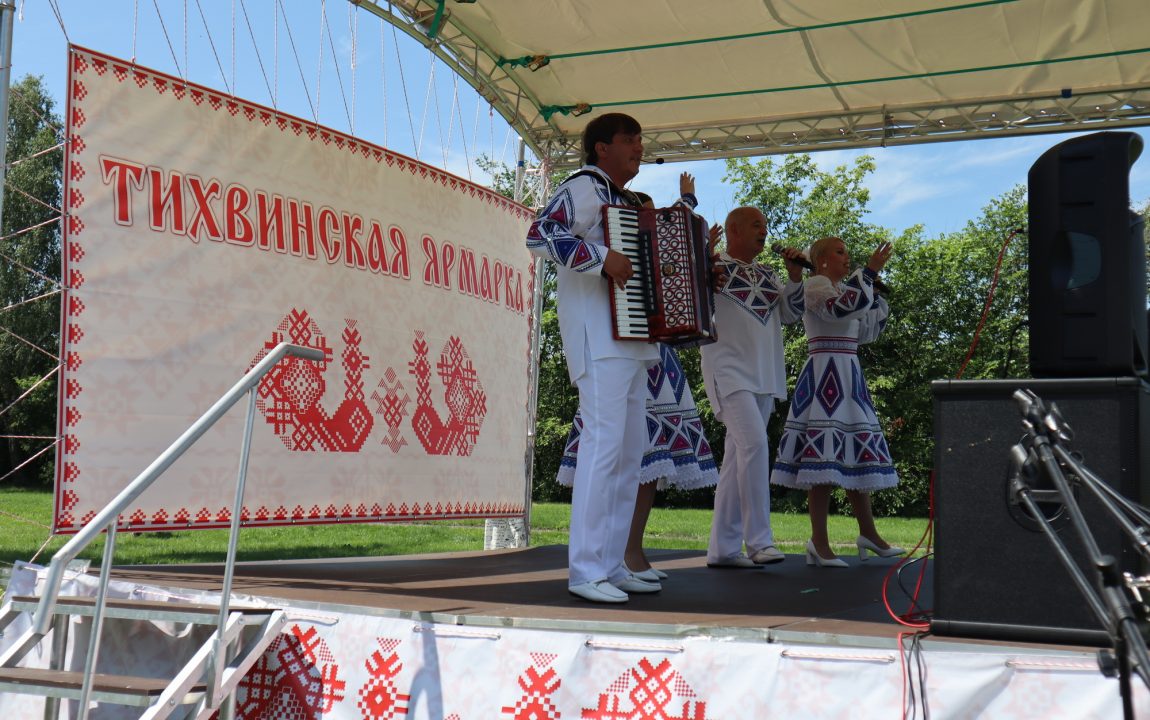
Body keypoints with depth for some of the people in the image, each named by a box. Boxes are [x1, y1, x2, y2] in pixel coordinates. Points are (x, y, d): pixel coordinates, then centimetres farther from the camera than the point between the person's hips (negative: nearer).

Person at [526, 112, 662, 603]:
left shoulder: (628, 202, 23)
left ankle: (612, 564, 13)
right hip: (598, 336, -10)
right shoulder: (583, 187, -3)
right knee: (604, 440, -15)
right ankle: (585, 571, -14)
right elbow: (540, 234, -19)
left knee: (631, 448, 8)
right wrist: (600, 258, -25)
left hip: (632, 341, 10)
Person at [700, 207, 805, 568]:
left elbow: (792, 313, 16)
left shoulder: (768, 275, 20)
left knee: (738, 457, 6)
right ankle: (758, 540, -18)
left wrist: (795, 275, 2)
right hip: (729, 371, -7)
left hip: (764, 375, 7)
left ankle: (723, 548, 9)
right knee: (754, 443, -23)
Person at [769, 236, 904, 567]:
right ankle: (819, 542, -10)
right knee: (826, 454, -12)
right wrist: (869, 272, -21)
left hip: (848, 377, 9)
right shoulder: (816, 284, -5)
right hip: (825, 375, -9)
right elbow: (841, 307, -26)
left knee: (856, 454, 11)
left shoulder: (842, 288, 21)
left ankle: (868, 533, 19)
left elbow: (866, 332, 26)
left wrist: (875, 294, 21)